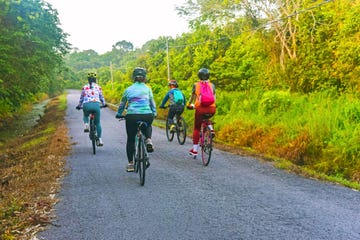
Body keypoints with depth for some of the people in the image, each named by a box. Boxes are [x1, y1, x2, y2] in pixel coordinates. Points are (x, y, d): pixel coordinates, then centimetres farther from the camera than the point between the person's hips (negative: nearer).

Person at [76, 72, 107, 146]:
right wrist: (104, 104, 41)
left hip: (86, 105, 1)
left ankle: (86, 125, 7)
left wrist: (79, 105, 38)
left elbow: (81, 98, 23)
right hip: (96, 105, 0)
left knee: (85, 116, 35)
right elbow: (101, 97, 23)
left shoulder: (84, 87, 14)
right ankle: (99, 139, 8)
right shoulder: (98, 87, 14)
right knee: (98, 123, 13)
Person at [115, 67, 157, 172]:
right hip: (147, 115, 0)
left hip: (131, 116, 0)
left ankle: (130, 164, 16)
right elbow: (152, 103, 16)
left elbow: (122, 104, 19)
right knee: (148, 126, 36)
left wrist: (119, 114, 33)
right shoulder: (148, 89, 11)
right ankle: (148, 140, 7)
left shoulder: (128, 90, 12)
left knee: (130, 140, 14)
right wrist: (154, 113, 30)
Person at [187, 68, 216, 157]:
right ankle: (211, 130, 11)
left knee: (196, 129, 12)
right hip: (212, 109, 2)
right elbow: (214, 98, 15)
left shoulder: (196, 85, 9)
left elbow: (192, 97, 16)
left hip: (200, 108, -2)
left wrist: (189, 105, 33)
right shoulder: (212, 85, 12)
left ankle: (194, 150, 14)